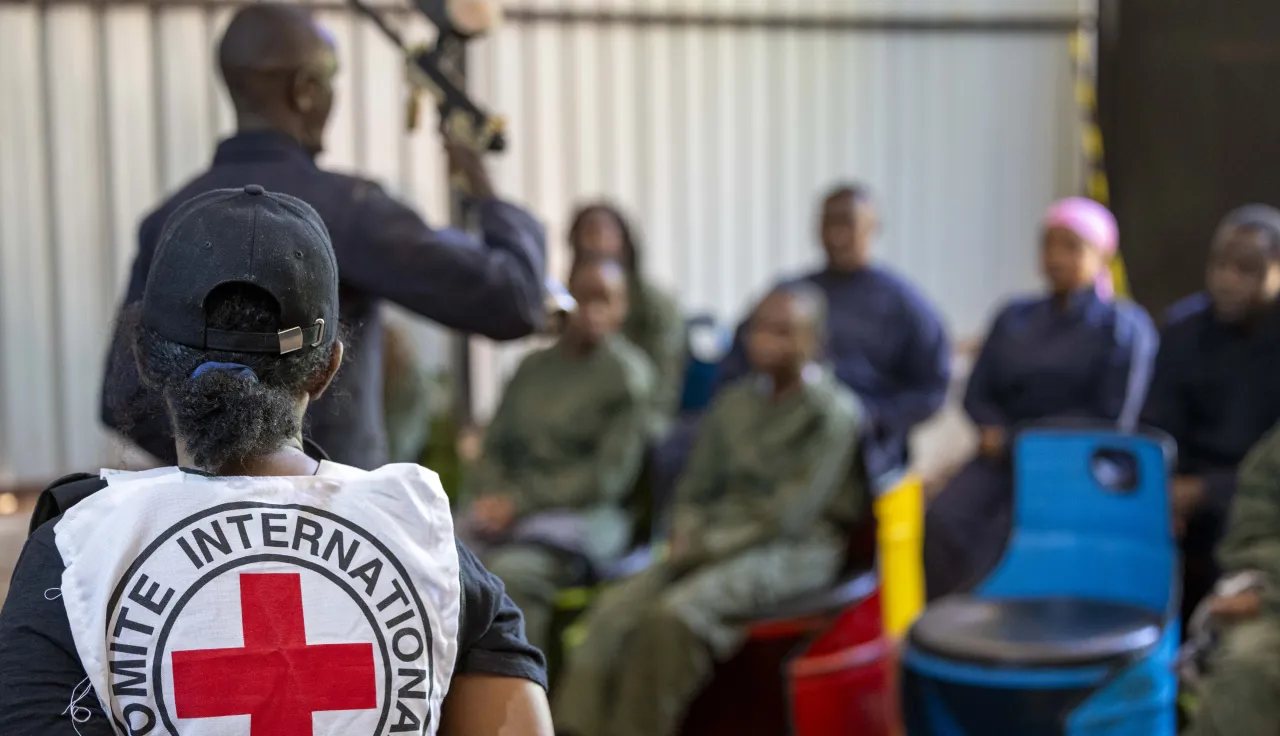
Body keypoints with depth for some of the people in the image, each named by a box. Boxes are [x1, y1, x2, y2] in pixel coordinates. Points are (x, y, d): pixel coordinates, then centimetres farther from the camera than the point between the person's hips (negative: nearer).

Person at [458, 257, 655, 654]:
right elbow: (494, 447, 19)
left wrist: (520, 501, -12)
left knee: (512, 571, -35)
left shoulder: (628, 374, 1)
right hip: (506, 509, 5)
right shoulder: (533, 367, 17)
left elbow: (608, 476, -6)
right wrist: (492, 499, -4)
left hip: (581, 515, -5)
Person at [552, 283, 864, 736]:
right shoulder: (733, 405, 15)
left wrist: (712, 543, -11)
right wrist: (685, 536, 0)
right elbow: (695, 490, 21)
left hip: (794, 551, -6)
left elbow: (794, 516, -12)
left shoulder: (835, 412, -6)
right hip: (718, 543, 6)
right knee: (615, 609, -19)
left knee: (674, 614, -31)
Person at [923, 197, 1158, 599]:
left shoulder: (1125, 327, 5)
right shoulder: (1015, 317, 20)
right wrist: (993, 431, -6)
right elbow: (976, 395, 18)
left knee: (1012, 531, -34)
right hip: (1002, 459, 4)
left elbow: (1110, 418, -3)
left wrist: (1018, 440, -8)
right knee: (944, 521, -27)